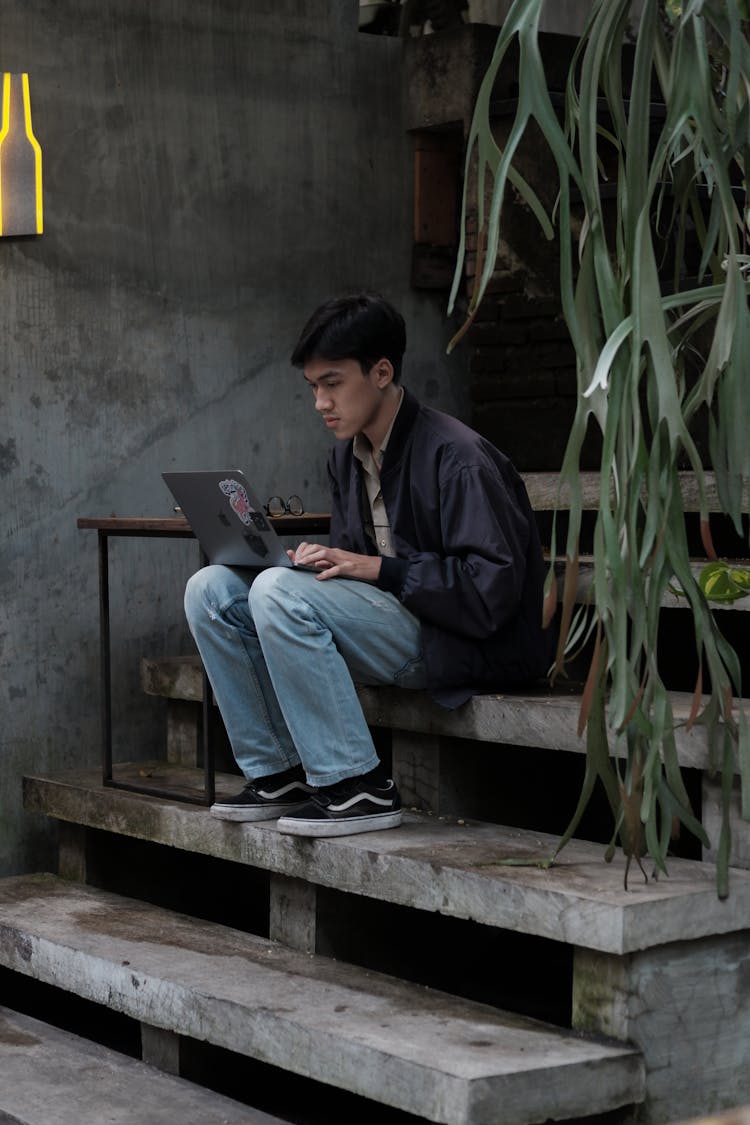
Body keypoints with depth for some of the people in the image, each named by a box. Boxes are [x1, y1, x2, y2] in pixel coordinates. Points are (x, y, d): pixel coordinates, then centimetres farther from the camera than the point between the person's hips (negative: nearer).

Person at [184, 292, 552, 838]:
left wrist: (378, 568, -23)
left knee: (278, 592, -28)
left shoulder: (457, 457, -17)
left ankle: (359, 787, -20)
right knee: (211, 589, -2)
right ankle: (278, 774, 0)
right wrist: (319, 560, -6)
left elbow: (492, 588, -22)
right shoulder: (348, 455, 10)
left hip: (461, 644, -9)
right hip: (386, 615, 9)